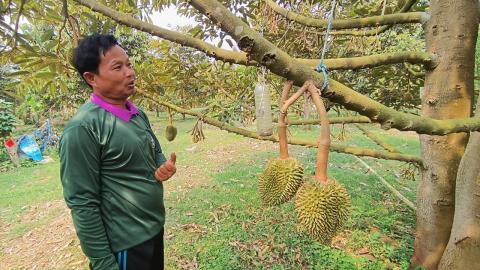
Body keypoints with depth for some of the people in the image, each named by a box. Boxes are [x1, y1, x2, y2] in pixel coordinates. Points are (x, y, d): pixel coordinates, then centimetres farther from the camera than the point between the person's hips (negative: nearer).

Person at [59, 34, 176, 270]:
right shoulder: (83, 128, -21)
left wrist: (165, 166, -8)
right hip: (125, 243, -7)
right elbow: (82, 203, -19)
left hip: (156, 228, 8)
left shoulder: (138, 114, 2)